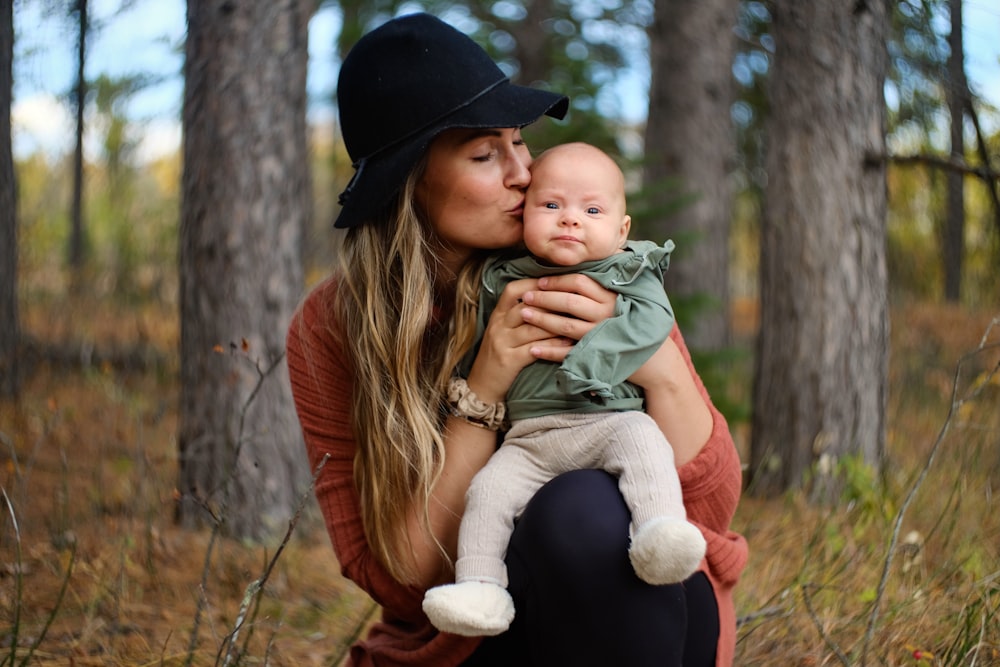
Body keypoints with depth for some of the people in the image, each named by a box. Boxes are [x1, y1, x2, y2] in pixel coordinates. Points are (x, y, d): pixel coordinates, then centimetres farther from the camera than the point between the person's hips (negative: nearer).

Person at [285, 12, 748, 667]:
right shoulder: (330, 329, -7)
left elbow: (712, 508, -7)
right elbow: (401, 576, -13)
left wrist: (659, 366, -25)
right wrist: (486, 386, -22)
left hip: (641, 612, 1)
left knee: (581, 509, -32)